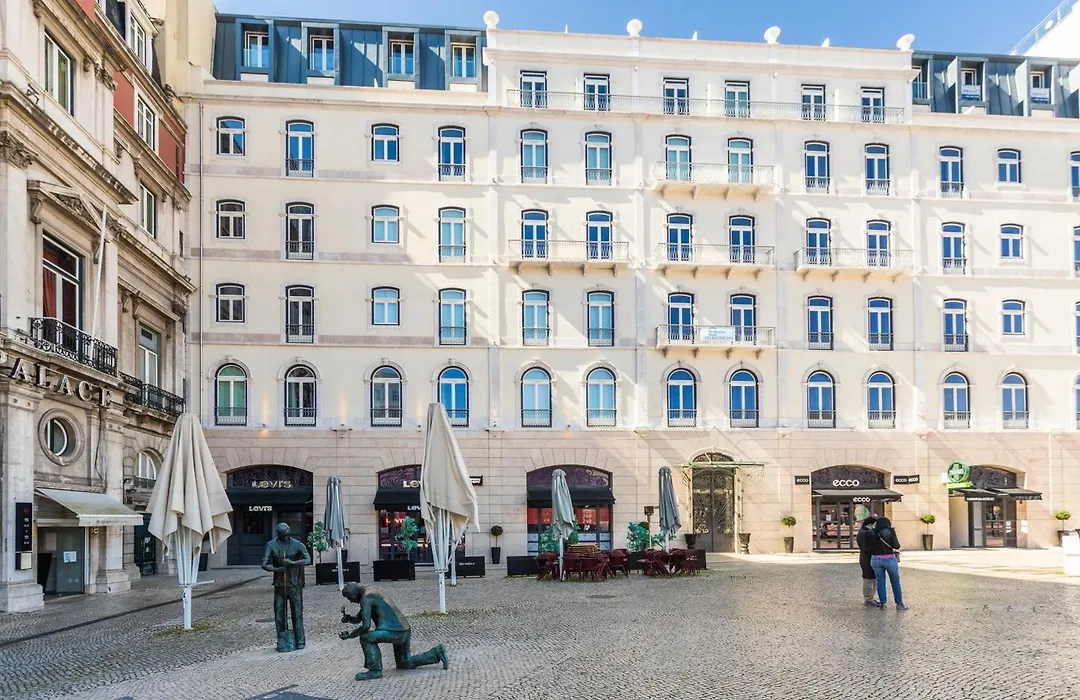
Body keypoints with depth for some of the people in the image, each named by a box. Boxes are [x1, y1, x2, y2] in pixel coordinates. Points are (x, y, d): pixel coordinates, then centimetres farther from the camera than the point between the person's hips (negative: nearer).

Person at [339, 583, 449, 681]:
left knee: (366, 637, -13)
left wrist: (350, 635, -6)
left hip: (395, 631, -10)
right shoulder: (372, 592, 20)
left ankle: (375, 670, -7)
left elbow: (366, 625, -18)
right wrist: (348, 618, 3)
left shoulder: (365, 598, -11)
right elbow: (358, 619, 24)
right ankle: (436, 654, 19)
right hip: (405, 632, 10)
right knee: (404, 664, 22)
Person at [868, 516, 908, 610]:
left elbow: (871, 547, 4)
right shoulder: (890, 531, -6)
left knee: (880, 582, 10)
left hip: (876, 560, 3)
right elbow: (897, 546, -9)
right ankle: (899, 604, 13)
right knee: (895, 582, 10)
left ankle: (882, 603, 12)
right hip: (889, 560, -2)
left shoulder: (873, 533, 2)